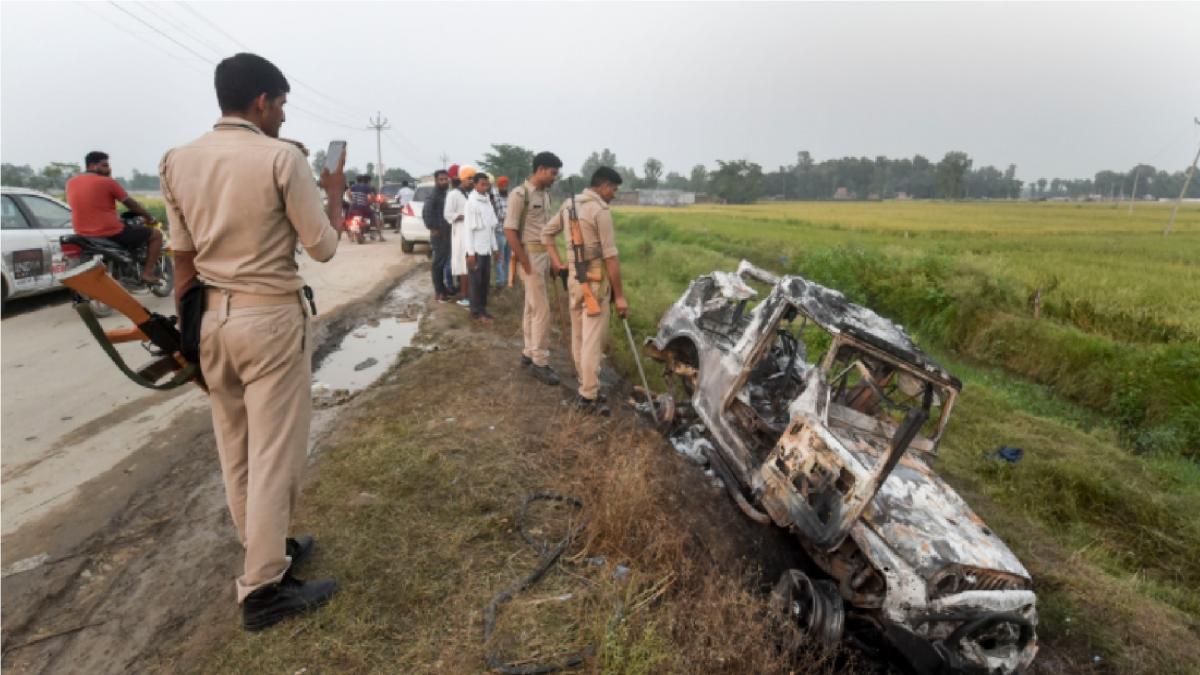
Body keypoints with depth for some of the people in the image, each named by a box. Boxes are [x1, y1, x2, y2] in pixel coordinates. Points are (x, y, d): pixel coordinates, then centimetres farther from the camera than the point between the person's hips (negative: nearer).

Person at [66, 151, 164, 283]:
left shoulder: (71, 183, 10)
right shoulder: (107, 182, -9)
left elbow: (90, 207, 21)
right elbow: (131, 204, -2)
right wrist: (149, 217, 14)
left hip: (83, 235, 7)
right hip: (111, 233, -7)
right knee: (156, 234, 7)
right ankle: (147, 273, -2)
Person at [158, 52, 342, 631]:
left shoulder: (178, 161, 5)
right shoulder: (282, 158, -12)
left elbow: (183, 259, 8)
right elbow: (323, 248, -8)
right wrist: (334, 193, 8)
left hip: (211, 317, 7)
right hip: (270, 319, -6)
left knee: (235, 449, 16)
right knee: (275, 452, 2)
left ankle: (268, 552, 34)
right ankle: (262, 588, 11)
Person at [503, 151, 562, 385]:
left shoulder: (545, 194, 11)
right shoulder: (520, 194, -13)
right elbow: (509, 231, -16)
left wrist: (551, 258, 10)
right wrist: (526, 264, -17)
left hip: (544, 255, 8)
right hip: (530, 255, -8)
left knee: (532, 308, 14)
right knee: (541, 309, -8)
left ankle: (530, 353, 24)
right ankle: (540, 362, 0)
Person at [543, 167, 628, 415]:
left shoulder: (569, 204, 10)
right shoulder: (601, 210, -15)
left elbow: (547, 232, 19)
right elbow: (610, 256, -17)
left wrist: (557, 262, 13)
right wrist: (619, 295, -14)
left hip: (573, 276, 9)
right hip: (595, 279, -8)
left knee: (578, 336, 16)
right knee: (593, 339, -4)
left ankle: (585, 386, 29)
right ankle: (589, 397, 0)